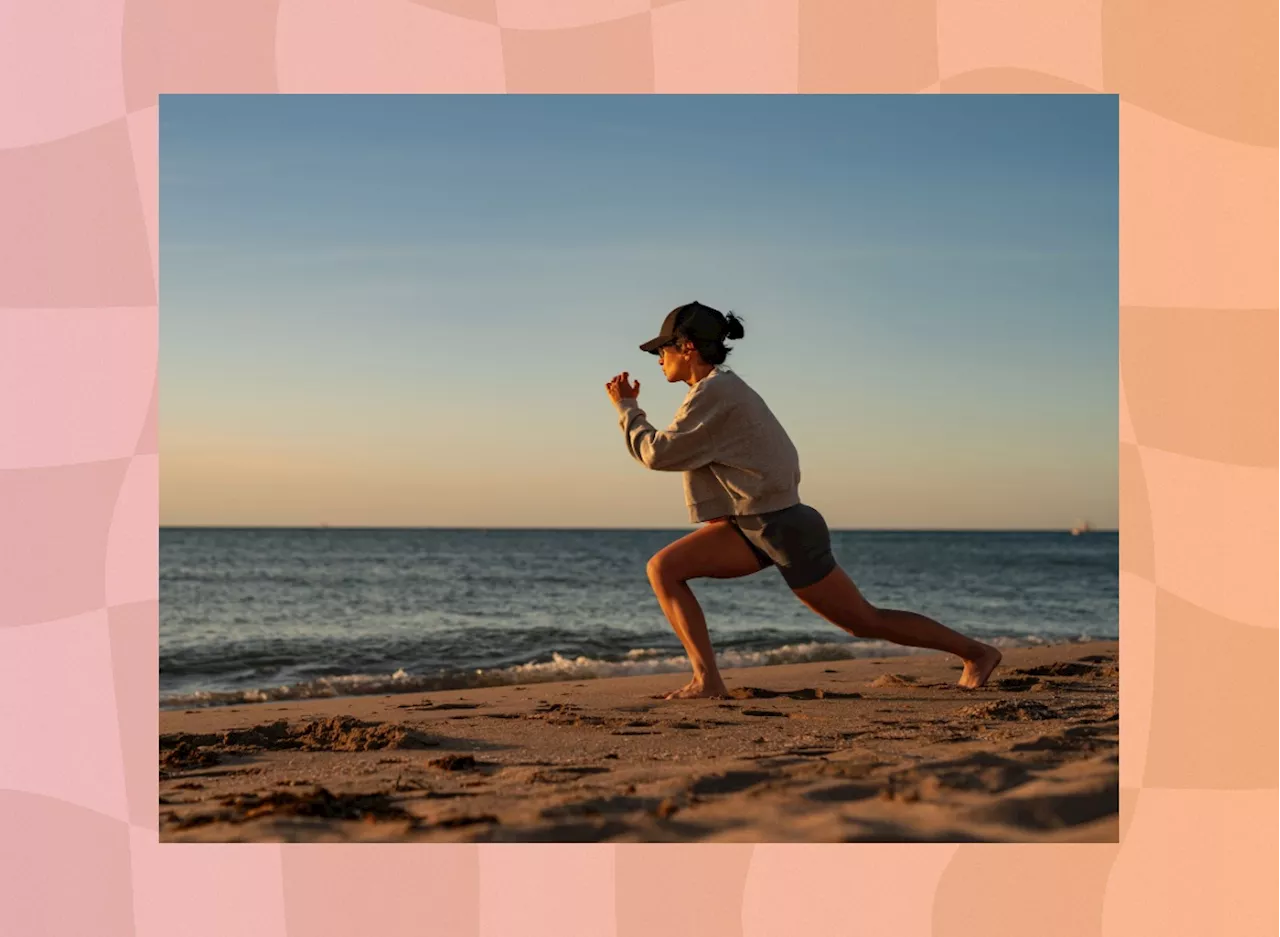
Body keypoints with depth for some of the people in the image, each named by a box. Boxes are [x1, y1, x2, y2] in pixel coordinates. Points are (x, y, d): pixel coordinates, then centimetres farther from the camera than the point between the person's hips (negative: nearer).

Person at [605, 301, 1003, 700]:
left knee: (865, 621, 1)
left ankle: (975, 651, 14)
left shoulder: (714, 392, -17)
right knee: (663, 568, -3)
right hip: (752, 525, 10)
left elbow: (657, 452, -16)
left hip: (785, 528, -10)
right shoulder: (723, 387, 12)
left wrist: (626, 407, -4)